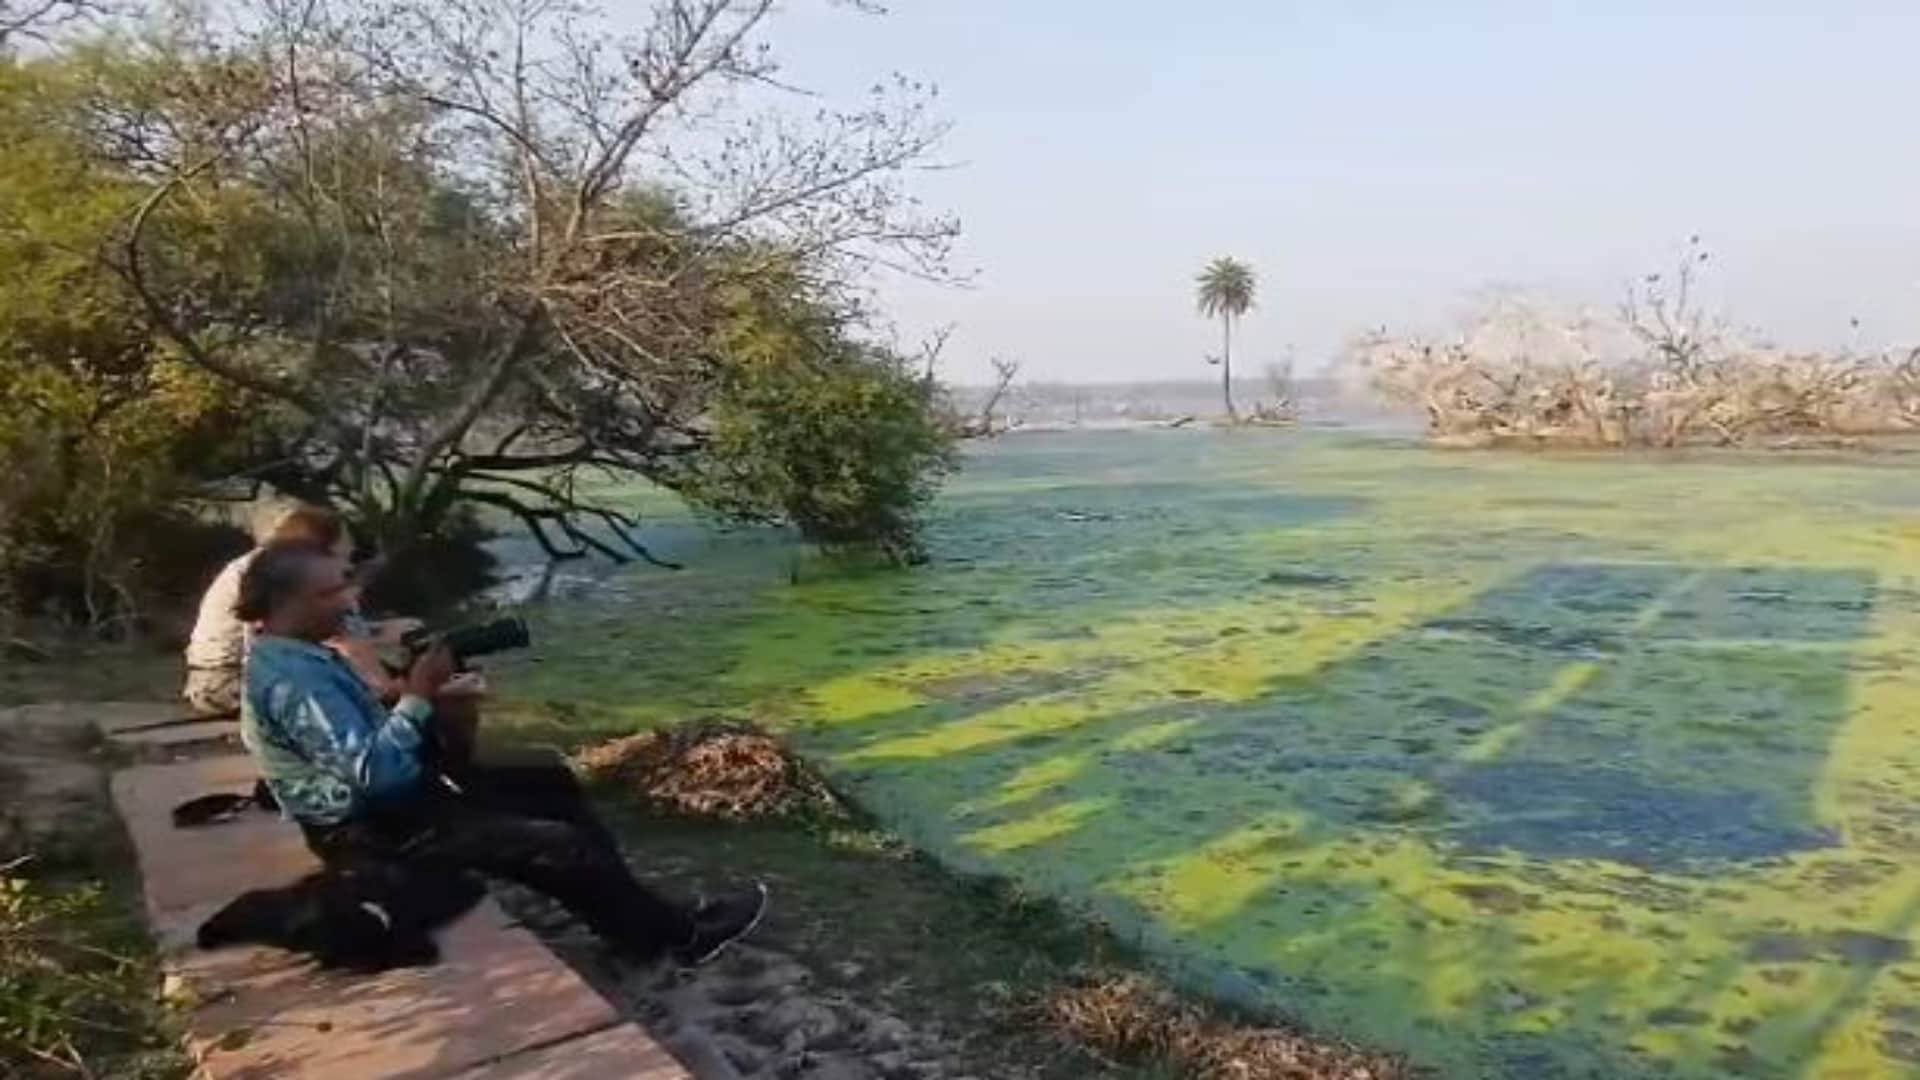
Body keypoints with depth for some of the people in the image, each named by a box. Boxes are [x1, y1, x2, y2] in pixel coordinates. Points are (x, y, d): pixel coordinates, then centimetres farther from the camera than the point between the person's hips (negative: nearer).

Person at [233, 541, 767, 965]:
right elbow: (373, 772, -31)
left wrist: (408, 693, -3)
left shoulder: (299, 655, 8)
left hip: (398, 794, 11)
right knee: (557, 844, -14)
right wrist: (417, 697, -24)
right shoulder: (291, 679, -25)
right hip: (375, 830, -10)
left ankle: (636, 916, 13)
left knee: (552, 785, 10)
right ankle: (680, 934, 1)